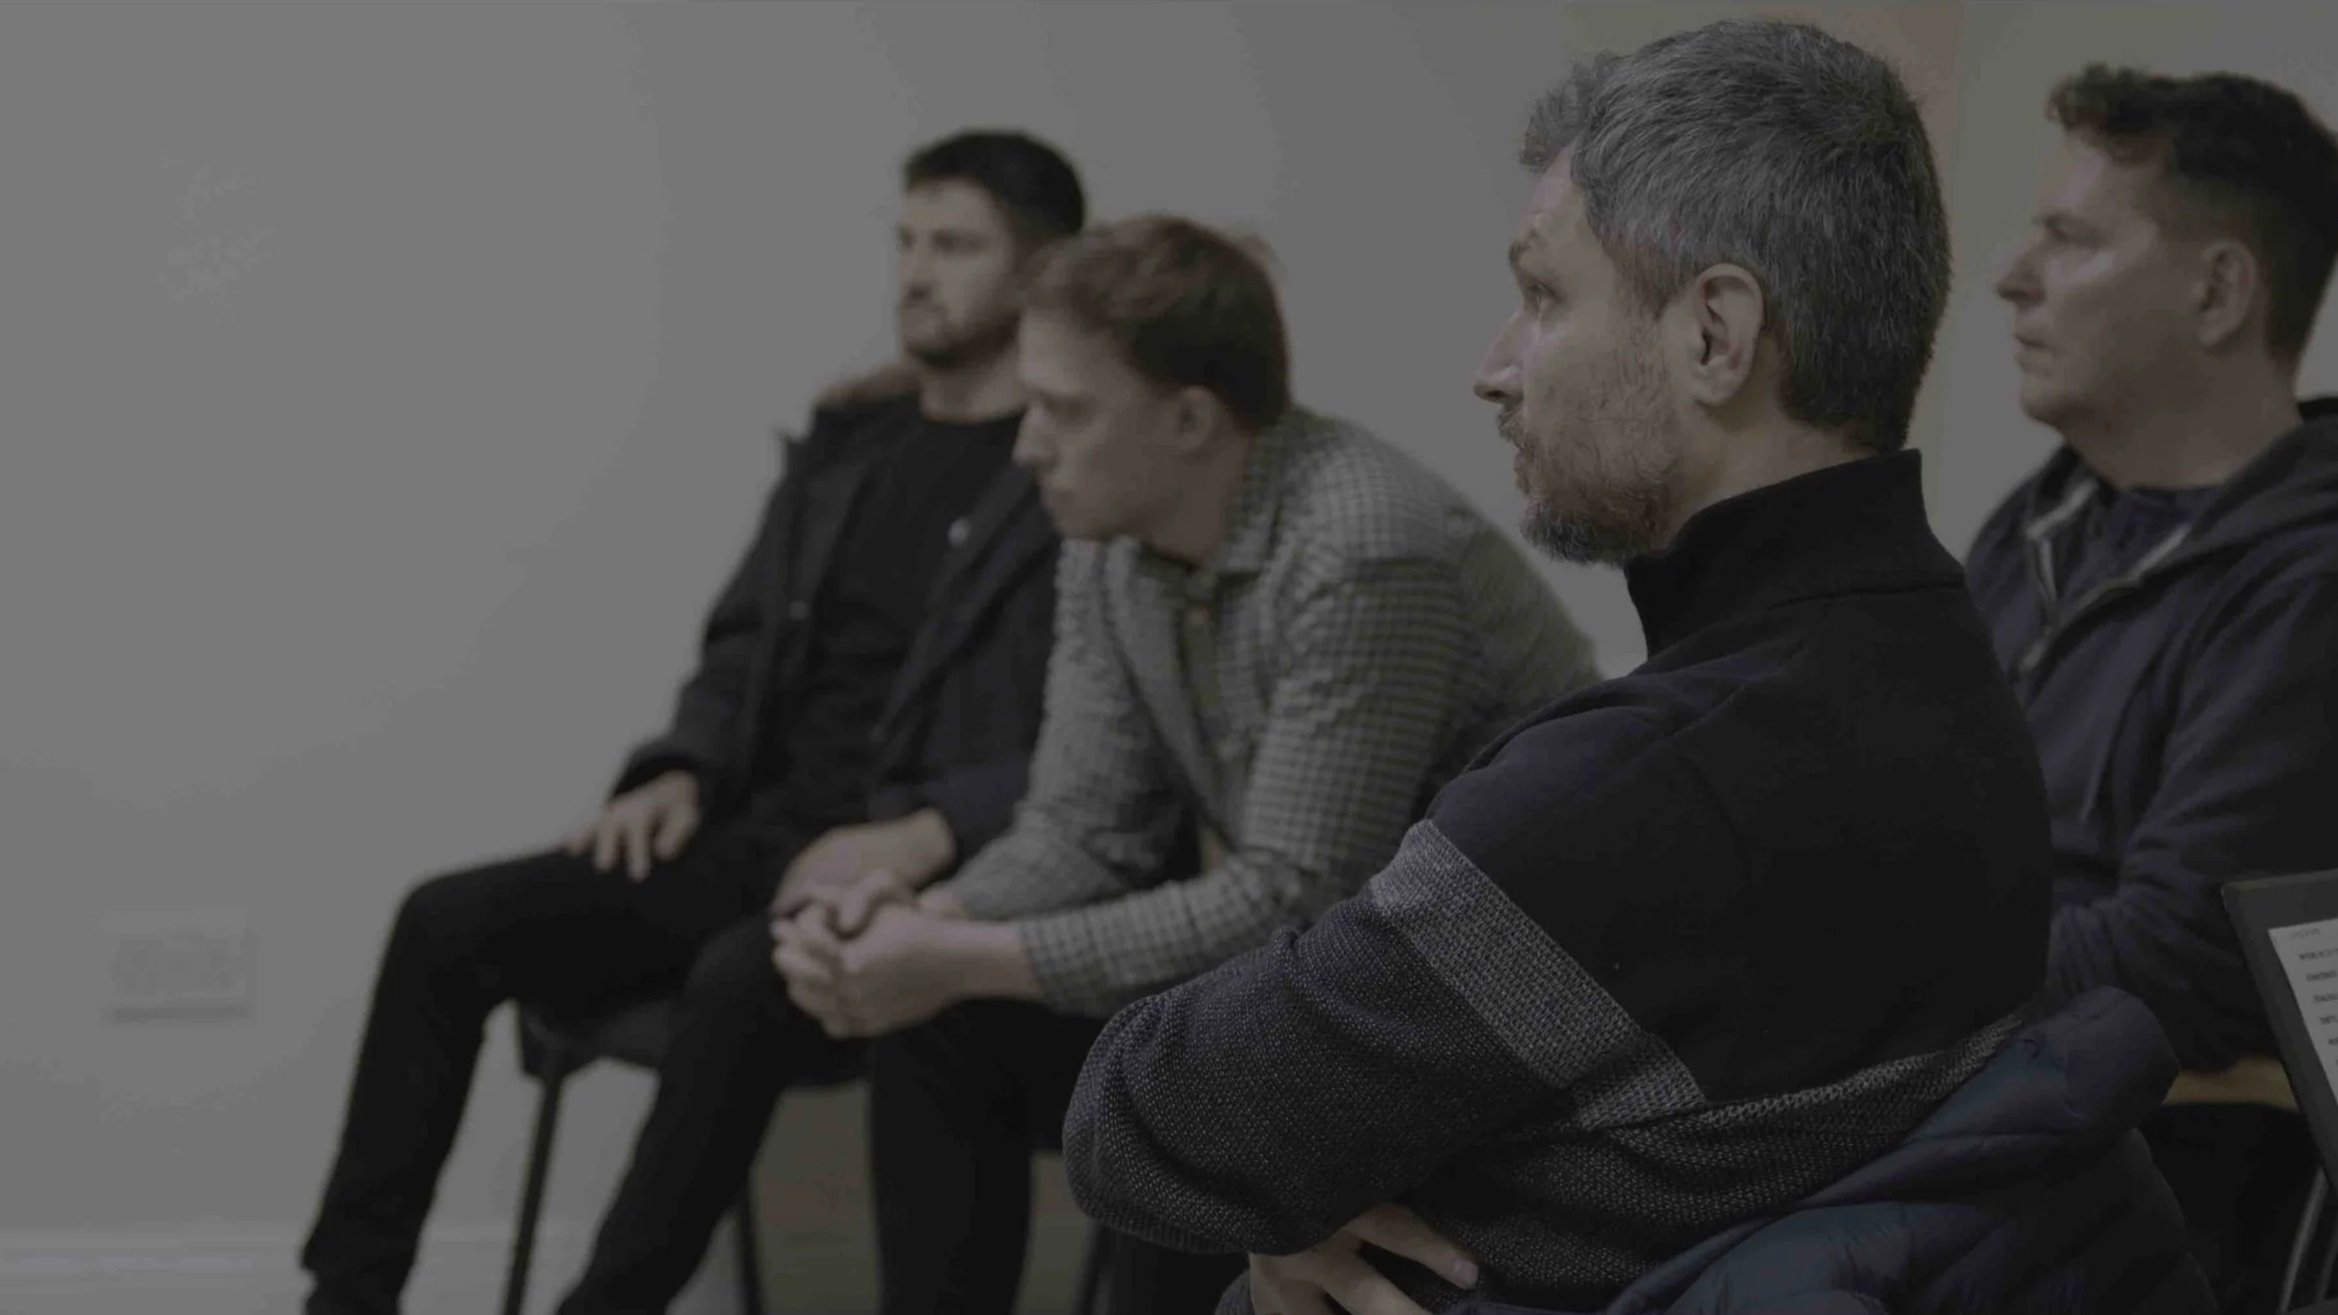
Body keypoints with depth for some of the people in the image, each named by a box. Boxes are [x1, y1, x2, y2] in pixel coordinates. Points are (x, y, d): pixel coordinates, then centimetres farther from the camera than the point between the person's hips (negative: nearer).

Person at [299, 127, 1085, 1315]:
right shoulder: (845, 443, 17)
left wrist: (924, 834, -25)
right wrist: (683, 773, 3)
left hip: (944, 879, -7)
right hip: (765, 839, 7)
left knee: (739, 980, -38)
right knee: (448, 925, -9)